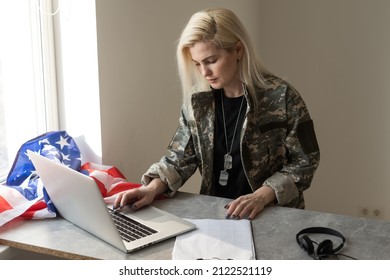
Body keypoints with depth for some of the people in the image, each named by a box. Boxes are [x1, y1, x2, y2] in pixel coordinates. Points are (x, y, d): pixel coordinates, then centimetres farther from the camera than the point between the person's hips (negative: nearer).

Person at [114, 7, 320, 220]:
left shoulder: (281, 97, -11)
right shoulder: (197, 100, 0)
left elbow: (304, 162, -6)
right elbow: (180, 158, 3)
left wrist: (262, 196, -19)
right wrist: (152, 188, -15)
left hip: (272, 213, -3)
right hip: (214, 210, 3)